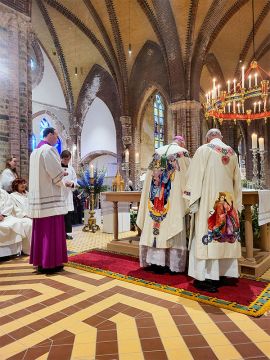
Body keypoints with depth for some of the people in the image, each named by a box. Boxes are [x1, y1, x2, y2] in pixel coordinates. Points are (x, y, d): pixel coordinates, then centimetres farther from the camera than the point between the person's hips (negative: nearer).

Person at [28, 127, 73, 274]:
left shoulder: (35, 151, 18)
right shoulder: (49, 149, -11)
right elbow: (57, 174, -15)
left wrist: (60, 173, 17)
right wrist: (64, 183, 5)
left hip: (38, 196, 9)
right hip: (49, 196, -9)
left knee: (41, 230, 12)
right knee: (51, 230, -4)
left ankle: (40, 262, 19)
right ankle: (50, 263, 2)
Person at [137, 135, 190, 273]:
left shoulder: (158, 152, 14)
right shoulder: (182, 153, 3)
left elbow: (150, 176, 14)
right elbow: (186, 176, 1)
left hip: (155, 202, 4)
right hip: (173, 199, -3)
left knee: (155, 227, 6)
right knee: (171, 227, 0)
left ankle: (155, 261, 11)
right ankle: (173, 264, 5)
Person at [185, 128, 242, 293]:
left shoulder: (203, 150, -2)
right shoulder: (232, 153, 13)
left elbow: (195, 176, -7)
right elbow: (237, 180, 16)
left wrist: (192, 199, -2)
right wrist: (236, 204, 21)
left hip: (209, 201, -5)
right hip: (228, 202, 5)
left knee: (206, 235, -3)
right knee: (225, 234, 11)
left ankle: (208, 278, -1)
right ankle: (222, 274, 18)